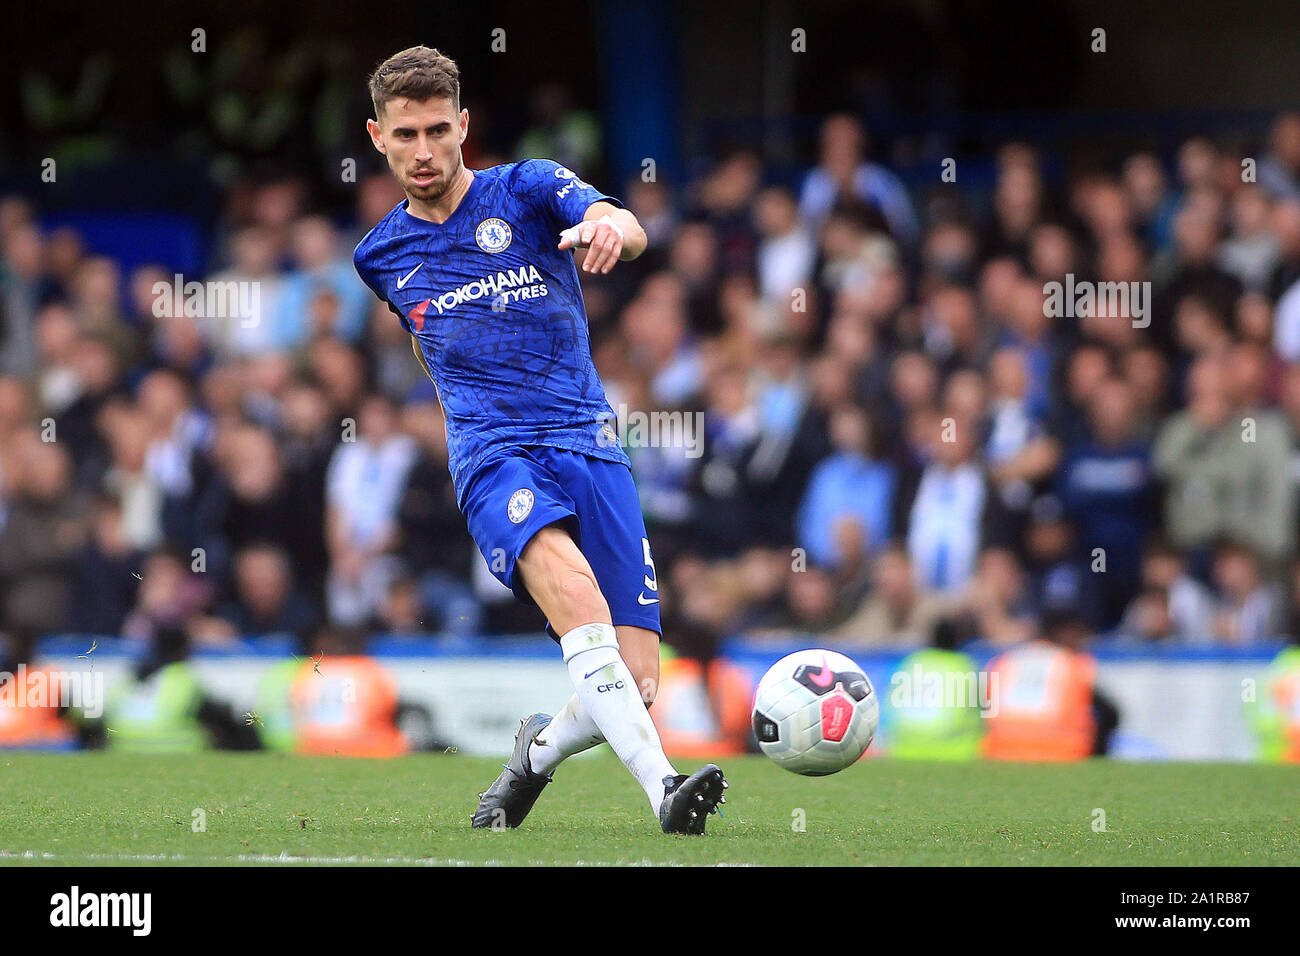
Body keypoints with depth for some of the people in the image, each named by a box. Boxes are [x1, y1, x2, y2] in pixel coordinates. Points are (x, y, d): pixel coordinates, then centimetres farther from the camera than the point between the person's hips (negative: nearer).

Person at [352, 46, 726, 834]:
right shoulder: (380, 258, 14)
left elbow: (629, 229, -17)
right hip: (493, 453, 0)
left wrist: (611, 227, -39)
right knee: (570, 581, -35)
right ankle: (662, 785, -48)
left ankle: (537, 753, 24)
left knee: (636, 683, -10)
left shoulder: (529, 188, 4)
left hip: (590, 444, 0)